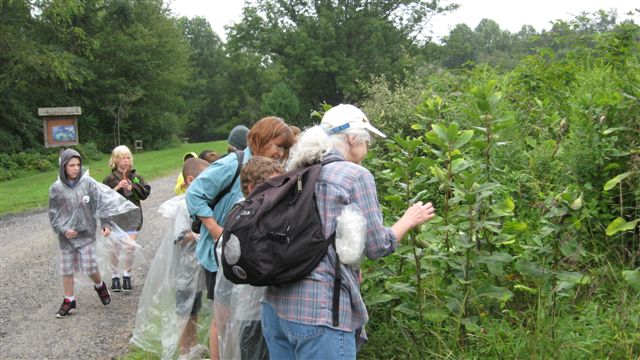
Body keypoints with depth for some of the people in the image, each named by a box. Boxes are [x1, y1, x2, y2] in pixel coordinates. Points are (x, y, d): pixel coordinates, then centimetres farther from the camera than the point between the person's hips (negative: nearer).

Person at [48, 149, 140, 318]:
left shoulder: (88, 182, -9)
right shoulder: (56, 188, -5)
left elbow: (102, 201, -10)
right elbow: (53, 214, 2)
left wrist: (106, 223, -18)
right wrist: (62, 230, -10)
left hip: (86, 234, -1)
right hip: (66, 236, 2)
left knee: (90, 267, -2)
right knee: (67, 270, 8)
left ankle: (100, 286, 29)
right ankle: (69, 301, 24)